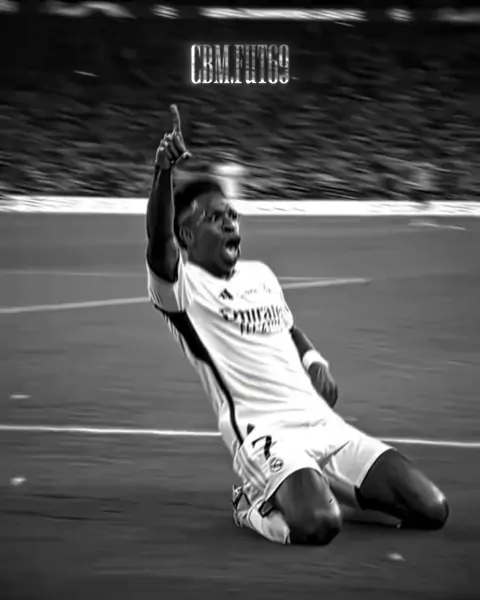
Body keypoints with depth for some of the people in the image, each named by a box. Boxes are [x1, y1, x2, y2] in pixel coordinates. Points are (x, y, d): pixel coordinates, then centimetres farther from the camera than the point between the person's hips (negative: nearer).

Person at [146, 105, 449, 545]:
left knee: (431, 510, -4)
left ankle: (323, 485, 18)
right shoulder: (183, 286, -3)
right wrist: (164, 171, -40)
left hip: (323, 423, 7)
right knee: (316, 525, -36)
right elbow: (159, 243, -25)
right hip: (264, 433, -7)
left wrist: (316, 362, 13)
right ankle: (258, 506, 0)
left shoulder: (261, 275, 21)